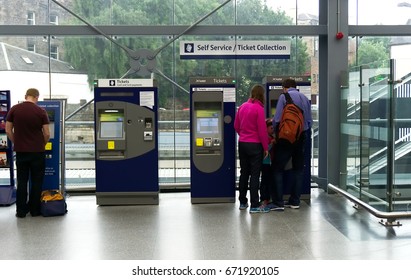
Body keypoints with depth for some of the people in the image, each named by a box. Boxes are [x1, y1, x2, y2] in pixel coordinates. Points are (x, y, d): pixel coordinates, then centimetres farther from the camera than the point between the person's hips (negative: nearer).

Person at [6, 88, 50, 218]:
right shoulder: (41, 111, -8)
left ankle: (21, 211, 12)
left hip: (21, 151, 2)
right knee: (37, 181, 8)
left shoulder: (14, 109, -2)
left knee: (22, 181, 9)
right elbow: (46, 134, -5)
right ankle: (35, 210, 13)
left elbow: (8, 130, 1)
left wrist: (16, 143, 14)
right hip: (37, 151, -2)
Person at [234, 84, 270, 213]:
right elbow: (262, 130, -15)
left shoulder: (242, 107, 5)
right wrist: (266, 147, -7)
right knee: (255, 174, -2)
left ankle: (242, 202, 22)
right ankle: (255, 205, 0)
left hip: (242, 143, 6)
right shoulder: (258, 108, -14)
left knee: (244, 172, 15)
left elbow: (236, 126, 12)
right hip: (255, 145, -6)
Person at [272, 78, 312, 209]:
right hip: (301, 137, 6)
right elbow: (309, 121, 12)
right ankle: (295, 201, 14)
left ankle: (278, 201, -2)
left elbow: (277, 119, -12)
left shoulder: (283, 97, -6)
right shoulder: (305, 98, 12)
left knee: (278, 168, 1)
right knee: (298, 168, 12)